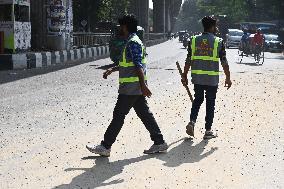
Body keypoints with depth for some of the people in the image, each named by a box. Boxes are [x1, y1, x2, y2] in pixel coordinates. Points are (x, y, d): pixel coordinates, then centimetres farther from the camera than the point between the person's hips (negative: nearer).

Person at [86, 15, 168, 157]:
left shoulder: (133, 42, -15)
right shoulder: (134, 41, 18)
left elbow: (138, 66, -22)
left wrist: (143, 85, -26)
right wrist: (112, 70, 33)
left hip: (130, 88, -10)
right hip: (137, 88, 10)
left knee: (118, 116, -4)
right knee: (145, 114, 11)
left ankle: (105, 146, 2)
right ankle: (159, 142, 12)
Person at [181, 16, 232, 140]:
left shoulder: (194, 40, 3)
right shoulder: (218, 42, -5)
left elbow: (188, 60, 3)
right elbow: (224, 62, -5)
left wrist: (184, 76, 10)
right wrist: (228, 78, 3)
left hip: (197, 77, 3)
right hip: (212, 78, -3)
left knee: (198, 99, 20)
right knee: (210, 103, 7)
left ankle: (192, 122, 2)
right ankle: (208, 131, 10)